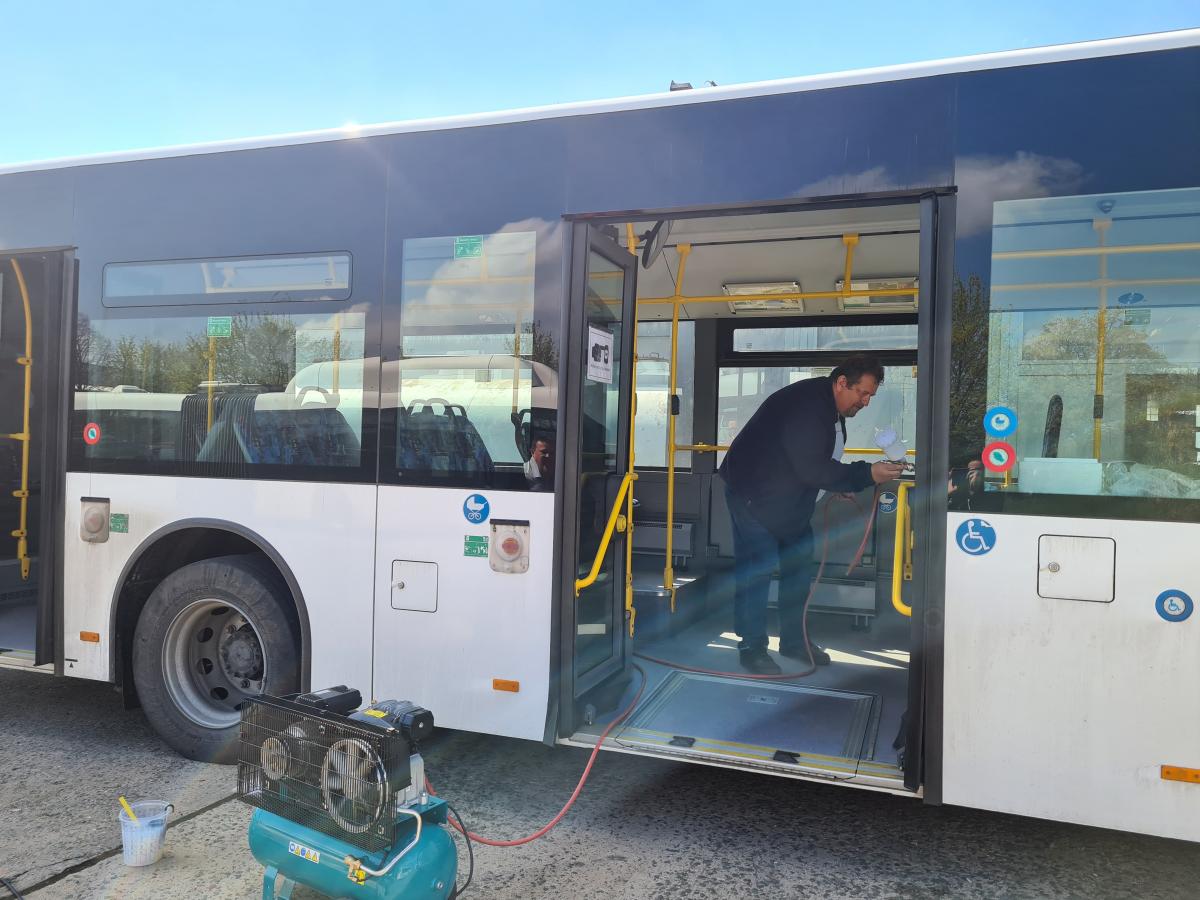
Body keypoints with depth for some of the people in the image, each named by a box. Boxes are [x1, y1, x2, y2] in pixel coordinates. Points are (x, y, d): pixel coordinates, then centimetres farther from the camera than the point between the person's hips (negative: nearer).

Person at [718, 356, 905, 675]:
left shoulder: (832, 409, 5)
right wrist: (867, 474, -30)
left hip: (789, 498, 10)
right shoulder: (806, 405, -27)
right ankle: (752, 647, 2)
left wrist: (842, 483, 0)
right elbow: (812, 468, -32)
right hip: (753, 492, -10)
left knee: (799, 562, 11)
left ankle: (794, 640, 23)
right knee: (756, 568, -9)